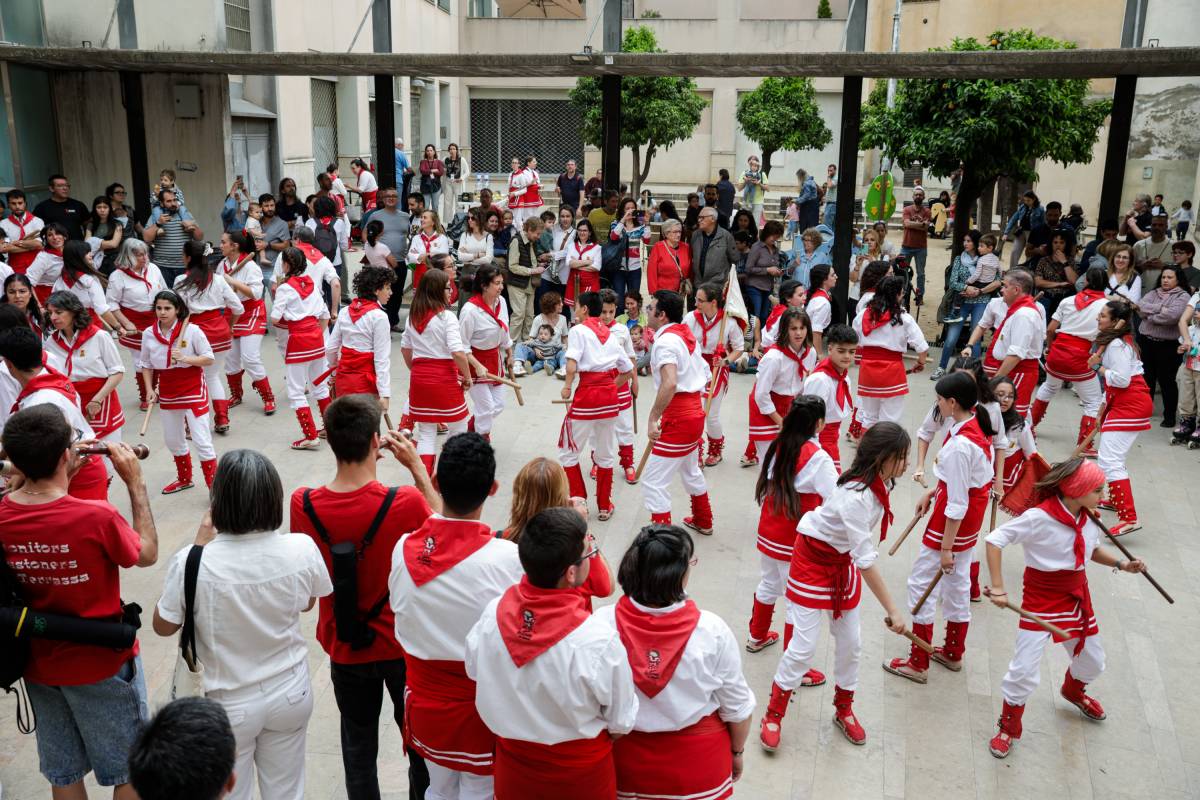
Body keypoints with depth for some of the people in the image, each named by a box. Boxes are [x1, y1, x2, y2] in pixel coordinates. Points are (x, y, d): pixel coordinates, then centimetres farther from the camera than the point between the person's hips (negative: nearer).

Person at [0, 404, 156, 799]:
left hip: (39, 665, 5)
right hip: (102, 665, -5)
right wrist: (136, 482, -9)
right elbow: (147, 554, -12)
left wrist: (63, 474, 1)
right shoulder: (98, 517, -31)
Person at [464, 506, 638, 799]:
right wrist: (596, 743, 6)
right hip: (580, 771, -3)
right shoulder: (599, 641, -32)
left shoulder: (493, 612, -21)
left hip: (513, 763, 3)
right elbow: (622, 721, -16)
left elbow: (475, 670, -1)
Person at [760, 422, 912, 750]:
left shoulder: (880, 481, -11)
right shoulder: (854, 498, -36)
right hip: (813, 559, -8)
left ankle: (844, 710, 33)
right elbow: (865, 560, -34)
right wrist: (893, 610, -33)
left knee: (850, 642, 13)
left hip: (843, 561, 8)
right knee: (804, 645, -3)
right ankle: (773, 714, 15)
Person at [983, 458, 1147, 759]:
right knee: (1025, 670, -7)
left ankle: (1073, 691, 58)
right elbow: (995, 540, -25)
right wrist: (997, 588, -26)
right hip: (1041, 598, -7)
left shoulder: (1089, 518, -4)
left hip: (1076, 596, 7)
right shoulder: (1040, 517, -26)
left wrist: (1122, 564, -2)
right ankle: (1008, 726, 16)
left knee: (1092, 661, 23)